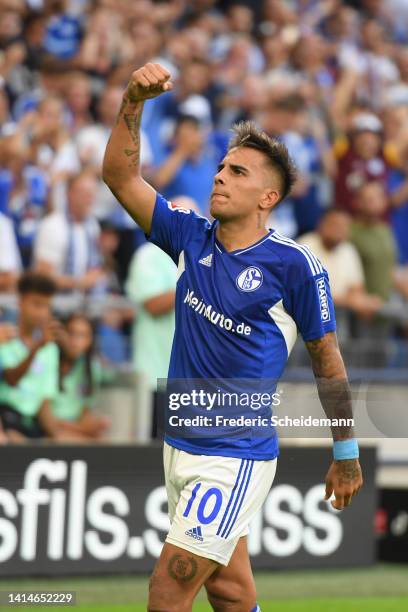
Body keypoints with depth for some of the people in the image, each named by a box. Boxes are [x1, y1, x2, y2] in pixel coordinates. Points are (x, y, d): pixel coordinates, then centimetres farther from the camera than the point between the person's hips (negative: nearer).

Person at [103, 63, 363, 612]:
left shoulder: (295, 266, -12)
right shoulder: (191, 238, 3)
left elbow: (326, 358, -3)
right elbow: (120, 176, 1)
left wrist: (346, 454, 2)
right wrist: (134, 102, -14)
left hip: (236, 457, -6)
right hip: (180, 444, 6)